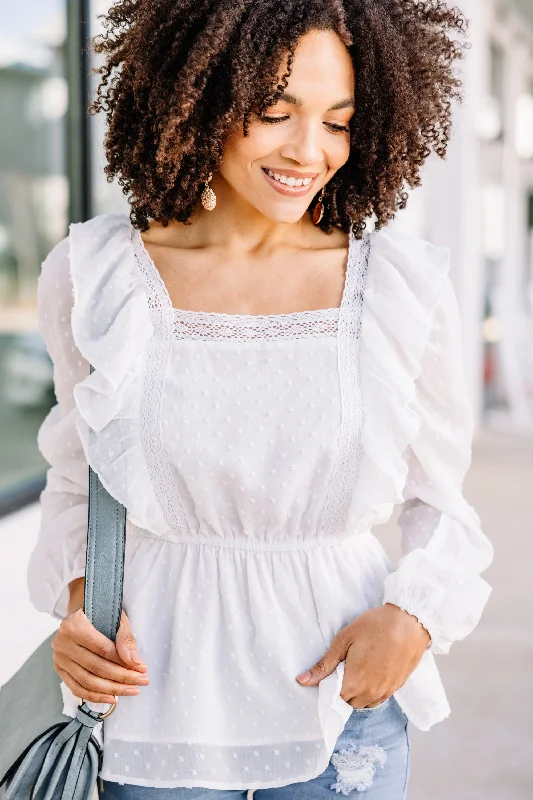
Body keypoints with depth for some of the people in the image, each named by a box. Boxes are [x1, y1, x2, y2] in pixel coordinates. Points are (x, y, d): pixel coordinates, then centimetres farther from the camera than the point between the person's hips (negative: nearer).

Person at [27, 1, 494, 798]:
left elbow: (440, 499, 5)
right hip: (156, 704, 0)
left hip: (344, 702, 0)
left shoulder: (402, 285, -5)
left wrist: (416, 614, -12)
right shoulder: (93, 276, -4)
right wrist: (76, 599, -6)